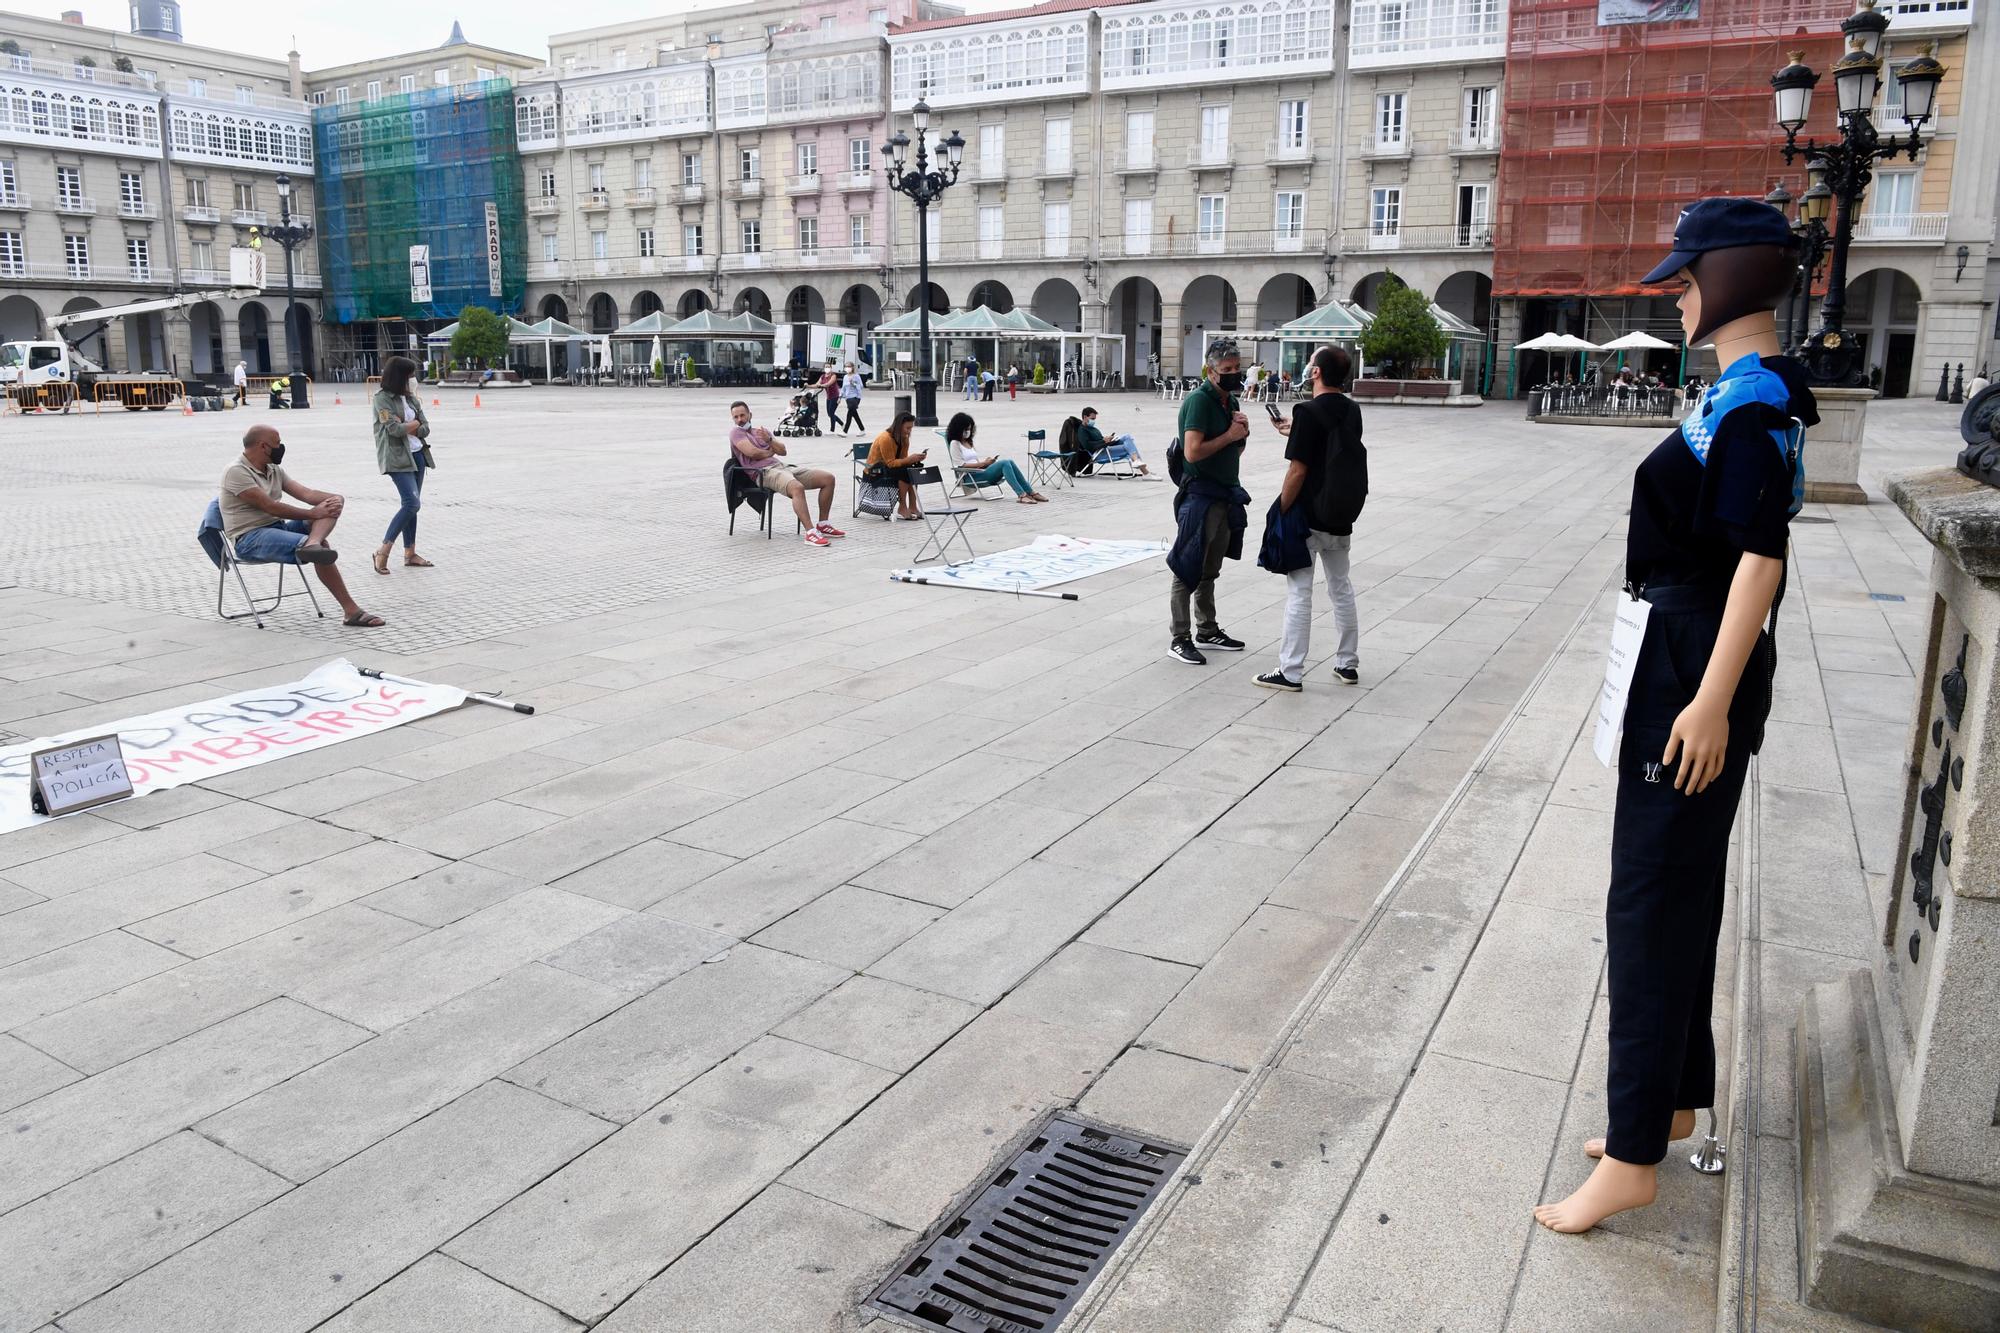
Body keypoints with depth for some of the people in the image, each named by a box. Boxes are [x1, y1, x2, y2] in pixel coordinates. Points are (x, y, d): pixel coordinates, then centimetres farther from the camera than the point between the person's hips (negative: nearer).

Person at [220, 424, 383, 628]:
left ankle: (312, 544, -46)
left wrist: (335, 499, -16)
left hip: (279, 527, 9)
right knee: (321, 546, -32)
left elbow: (306, 493, 6)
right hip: (250, 538, -8)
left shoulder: (274, 470, 18)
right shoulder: (236, 472, -10)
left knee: (332, 504, -14)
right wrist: (313, 513, -21)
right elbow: (270, 507, -20)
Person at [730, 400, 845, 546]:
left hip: (782, 467, 8)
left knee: (828, 478, -3)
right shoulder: (735, 432, 7)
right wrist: (769, 453, 7)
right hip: (764, 473, -8)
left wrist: (769, 440, -2)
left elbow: (782, 451, 16)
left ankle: (823, 525, 2)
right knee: (797, 487, -39)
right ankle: (810, 532, -44)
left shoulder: (761, 431, 27)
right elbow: (752, 452, -10)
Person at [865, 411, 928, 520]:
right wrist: (909, 459, -32)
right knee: (905, 471, -31)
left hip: (889, 468, 8)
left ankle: (912, 506, -17)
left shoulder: (904, 439, 3)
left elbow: (903, 459, 2)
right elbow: (890, 463, -25)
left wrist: (915, 459, -17)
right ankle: (902, 508, -25)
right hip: (875, 471, -8)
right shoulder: (885, 438, -22)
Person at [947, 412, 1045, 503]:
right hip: (971, 477, -7)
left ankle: (1031, 493, -22)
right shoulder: (955, 444, 1)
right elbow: (962, 465, -10)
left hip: (980, 472, 7)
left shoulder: (969, 442, 25)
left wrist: (987, 462, 0)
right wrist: (984, 463, -11)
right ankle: (1021, 495, -38)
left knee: (1010, 462, -16)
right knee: (1004, 463, -26)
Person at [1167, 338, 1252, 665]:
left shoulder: (1232, 401, 12)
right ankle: (1179, 639, 0)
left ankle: (1207, 630, 27)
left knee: (1209, 570, 17)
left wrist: (1242, 432, 0)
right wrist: (1230, 435, -14)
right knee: (1188, 569, -4)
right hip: (1200, 494, -9)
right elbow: (1193, 452, -24)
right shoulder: (1199, 400, -15)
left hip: (1225, 495, 9)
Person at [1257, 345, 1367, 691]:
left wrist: (1280, 512, -10)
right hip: (1342, 518, 7)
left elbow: (1298, 470, -19)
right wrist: (1293, 432, 23)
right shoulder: (1352, 411, 6)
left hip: (1308, 518, -7)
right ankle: (1348, 663, 24)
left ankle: (1291, 673, 1)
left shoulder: (1308, 412, -17)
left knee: (1299, 593, -2)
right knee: (1341, 588, 16)